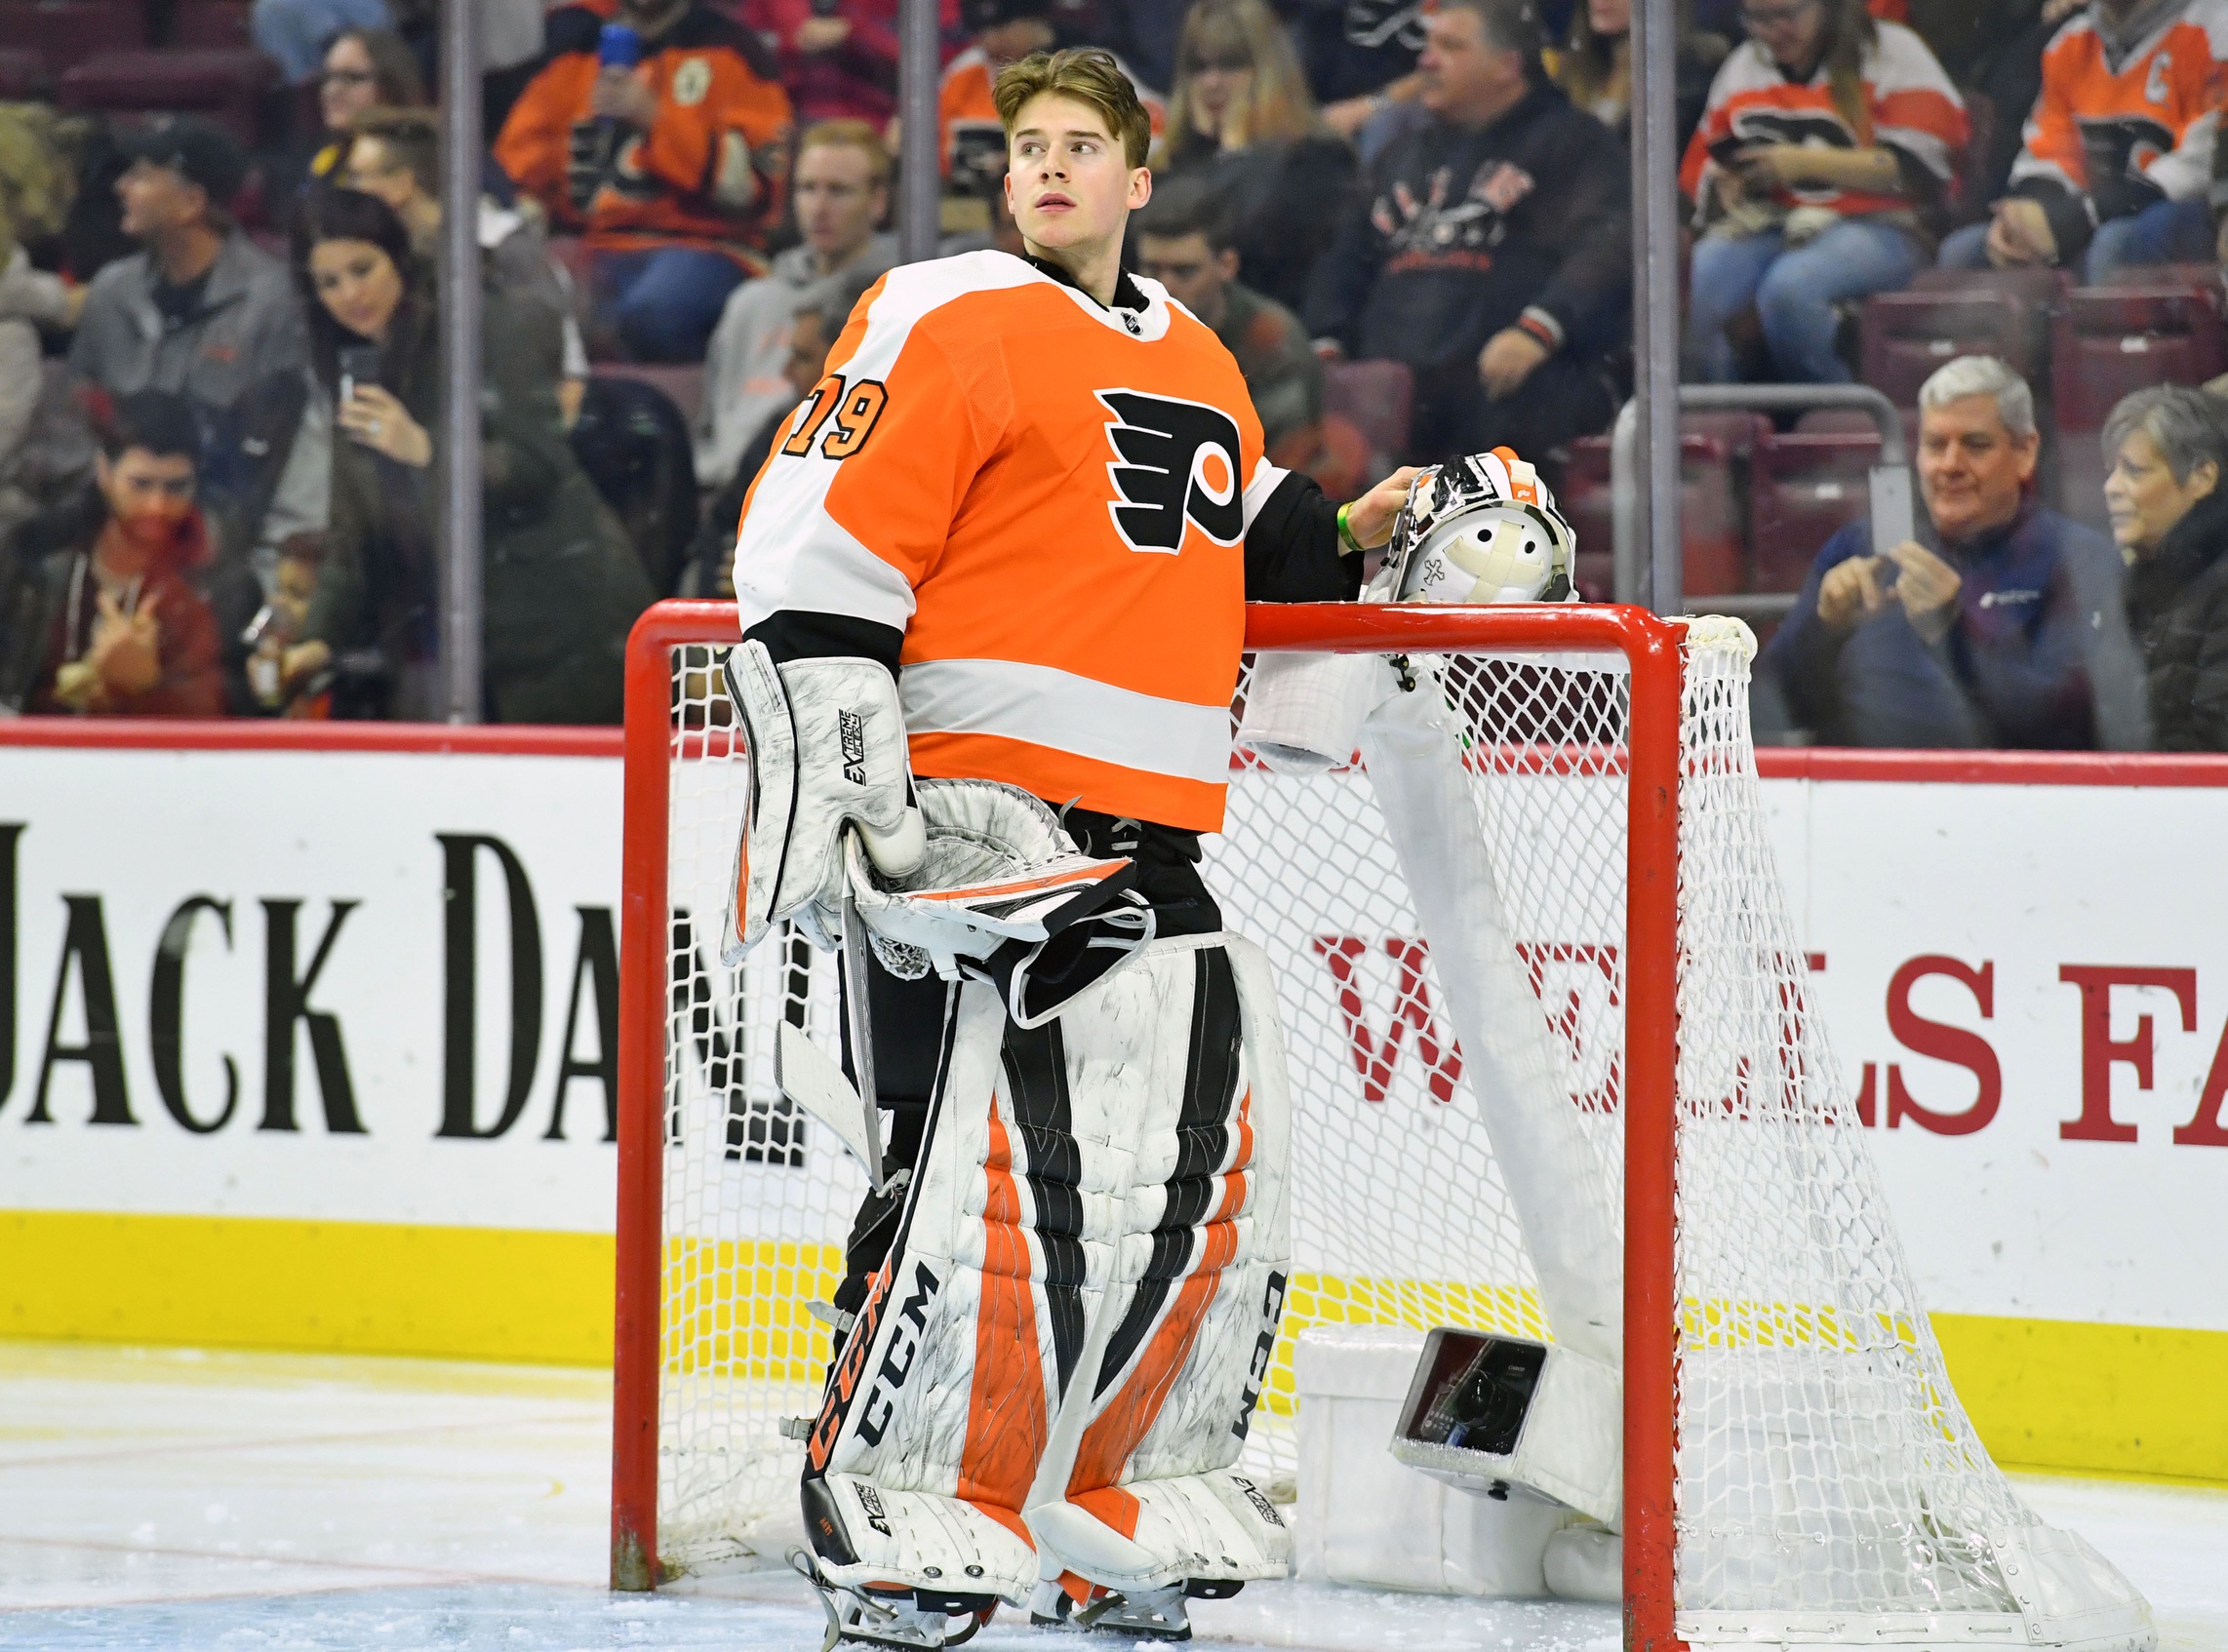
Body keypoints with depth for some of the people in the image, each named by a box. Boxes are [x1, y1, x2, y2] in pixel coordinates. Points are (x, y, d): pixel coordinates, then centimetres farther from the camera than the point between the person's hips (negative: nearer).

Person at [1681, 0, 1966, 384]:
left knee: (1789, 288, -38)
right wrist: (1728, 183, -4)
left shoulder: (1893, 53, 3)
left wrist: (1806, 163, -13)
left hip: (1873, 229, -4)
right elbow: (1699, 175, 21)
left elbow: (1920, 168, -8)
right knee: (1683, 294, -29)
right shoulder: (1743, 65, 19)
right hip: (1765, 228, 4)